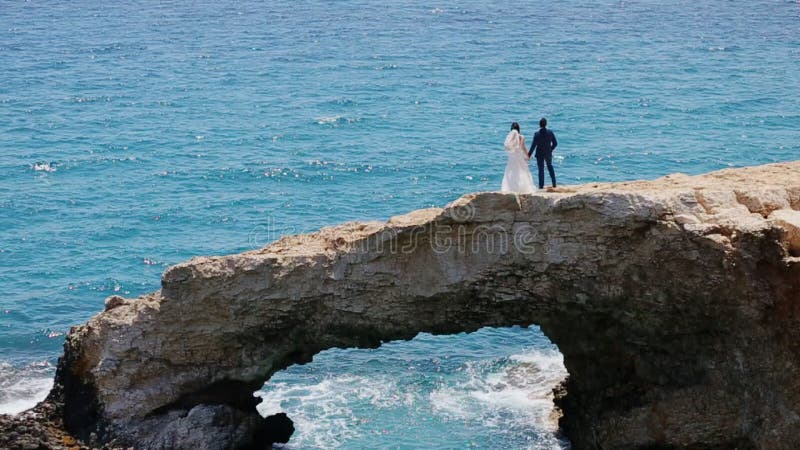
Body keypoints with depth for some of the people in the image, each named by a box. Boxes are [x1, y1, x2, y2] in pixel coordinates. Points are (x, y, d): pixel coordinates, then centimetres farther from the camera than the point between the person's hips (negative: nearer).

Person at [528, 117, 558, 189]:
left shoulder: (537, 134, -18)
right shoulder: (550, 132, -10)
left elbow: (533, 145, -16)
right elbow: (555, 143, -3)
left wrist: (529, 154, -7)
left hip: (539, 154, -3)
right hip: (548, 153, 3)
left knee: (541, 169, 7)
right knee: (550, 167, 22)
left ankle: (541, 185, 8)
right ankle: (554, 184, 23)